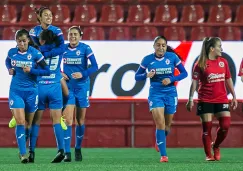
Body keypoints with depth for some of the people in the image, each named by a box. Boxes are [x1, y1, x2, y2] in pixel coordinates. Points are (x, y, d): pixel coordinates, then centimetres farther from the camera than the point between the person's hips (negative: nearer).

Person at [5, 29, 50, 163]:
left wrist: (31, 70, -19)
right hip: (16, 91, 1)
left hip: (31, 91, -1)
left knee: (28, 124, 10)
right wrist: (9, 69, 3)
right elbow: (7, 61, 24)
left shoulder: (35, 53, -9)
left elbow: (47, 71, -8)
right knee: (20, 122, -13)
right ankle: (23, 153, -13)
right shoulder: (12, 52, 0)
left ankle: (23, 150, 31)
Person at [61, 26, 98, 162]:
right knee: (68, 120, -11)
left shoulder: (85, 49, -7)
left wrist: (83, 74, -23)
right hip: (68, 87, 1)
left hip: (82, 87, -1)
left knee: (80, 120, 9)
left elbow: (95, 67, -9)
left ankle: (78, 149, 27)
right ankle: (67, 152, -12)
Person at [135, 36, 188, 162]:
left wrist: (171, 79, -16)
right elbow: (137, 76, 2)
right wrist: (146, 75, -19)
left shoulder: (172, 57, -5)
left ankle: (159, 142, 46)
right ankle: (163, 155, -11)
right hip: (155, 93, -2)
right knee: (160, 123, -15)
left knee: (167, 125, 14)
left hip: (170, 93, 2)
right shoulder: (147, 59, -5)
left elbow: (184, 73, 0)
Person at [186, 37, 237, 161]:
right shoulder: (200, 64, -6)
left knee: (225, 125, -8)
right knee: (207, 128, -1)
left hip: (221, 99, 4)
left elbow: (228, 80, 14)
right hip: (205, 101, -4)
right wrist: (190, 99, -10)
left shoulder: (223, 62, 7)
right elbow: (194, 82, -5)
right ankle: (208, 155, 9)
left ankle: (216, 146, 18)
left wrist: (234, 96, 12)